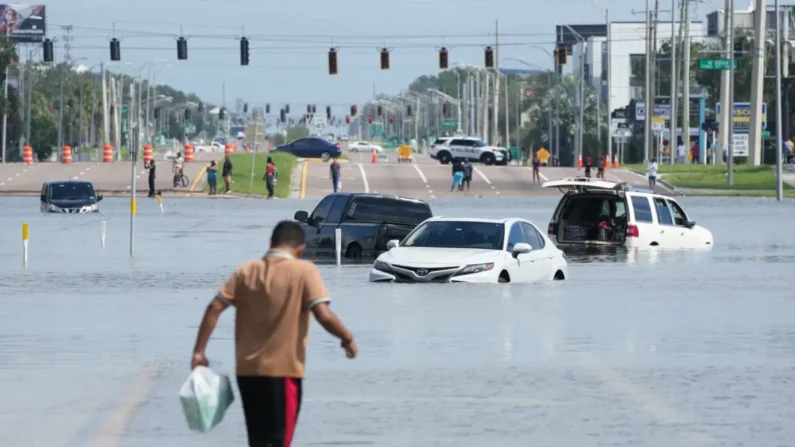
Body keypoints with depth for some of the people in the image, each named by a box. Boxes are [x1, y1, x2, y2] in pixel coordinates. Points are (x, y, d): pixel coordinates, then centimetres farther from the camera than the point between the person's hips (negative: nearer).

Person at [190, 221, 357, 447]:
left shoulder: (246, 271, 6)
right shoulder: (304, 271, -7)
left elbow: (214, 308, 1)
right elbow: (324, 316, -16)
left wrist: (199, 351, 5)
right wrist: (347, 338, 1)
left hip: (247, 371, 5)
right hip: (283, 371, -5)